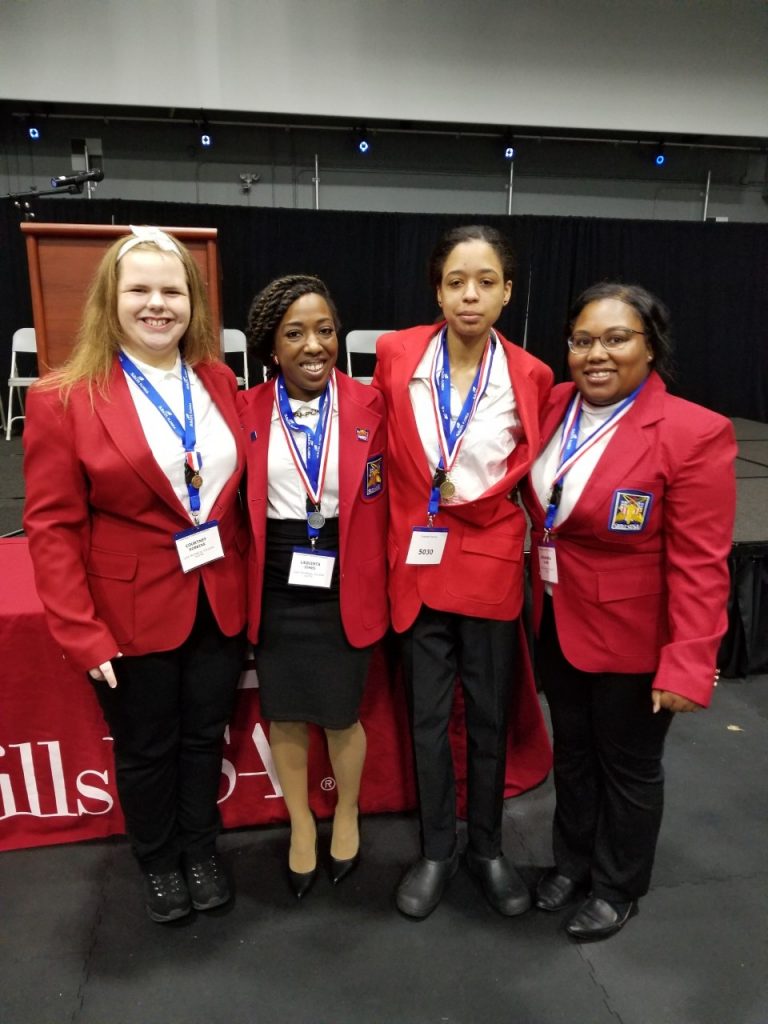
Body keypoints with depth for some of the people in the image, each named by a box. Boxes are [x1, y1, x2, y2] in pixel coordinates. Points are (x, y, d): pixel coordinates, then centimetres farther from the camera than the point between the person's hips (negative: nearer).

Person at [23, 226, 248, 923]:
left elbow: (240, 488, 7)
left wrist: (252, 581, 2)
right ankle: (158, 863, 44)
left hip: (222, 602, 4)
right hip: (132, 614, -3)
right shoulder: (63, 398, -11)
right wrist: (78, 630, -14)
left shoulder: (219, 382, 1)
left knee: (205, 735, 20)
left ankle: (201, 851, 46)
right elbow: (52, 526, -11)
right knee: (146, 748, 18)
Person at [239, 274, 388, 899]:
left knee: (341, 714, 13)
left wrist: (377, 580, -5)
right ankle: (301, 824, 42)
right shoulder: (246, 411, -4)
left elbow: (382, 504, -2)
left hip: (344, 588, -1)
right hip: (275, 589, 2)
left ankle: (347, 816, 43)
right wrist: (243, 581, -2)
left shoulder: (369, 407, -7)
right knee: (285, 713, 16)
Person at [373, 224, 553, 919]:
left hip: (492, 563, 0)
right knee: (428, 717, 12)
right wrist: (413, 513, 5)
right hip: (418, 562, 1)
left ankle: (487, 848, 36)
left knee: (490, 716, 14)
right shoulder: (396, 355, -5)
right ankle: (436, 850, 33)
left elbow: (532, 473, 7)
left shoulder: (531, 377, -7)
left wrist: (471, 495, 0)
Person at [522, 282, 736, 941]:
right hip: (558, 622, 6)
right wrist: (540, 598, 3)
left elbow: (699, 564, -20)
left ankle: (618, 888, 42)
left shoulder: (694, 433, -20)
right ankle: (572, 860, 48)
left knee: (628, 764, 17)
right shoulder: (554, 407, -2)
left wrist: (688, 664, -21)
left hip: (632, 635, -5)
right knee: (571, 750, 24)